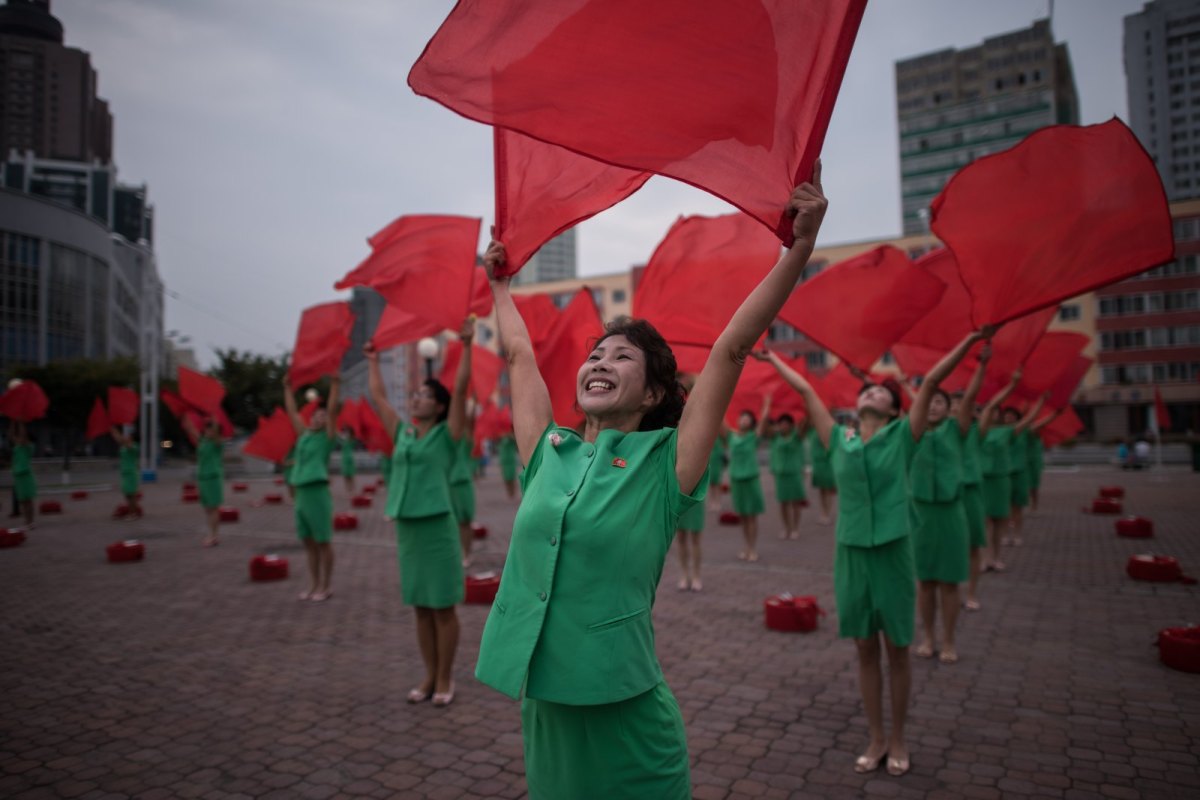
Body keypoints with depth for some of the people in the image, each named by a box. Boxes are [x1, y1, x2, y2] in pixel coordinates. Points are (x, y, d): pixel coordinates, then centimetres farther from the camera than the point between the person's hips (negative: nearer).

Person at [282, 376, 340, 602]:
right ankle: (313, 584, 21)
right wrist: (288, 388, 24)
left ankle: (326, 586, 8)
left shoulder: (327, 436, -1)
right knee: (309, 543, 12)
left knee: (323, 542, 0)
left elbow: (332, 410, -12)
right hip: (300, 492, 7)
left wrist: (335, 386, -15)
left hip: (318, 492, -7)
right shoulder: (304, 434, 14)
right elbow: (291, 412, 22)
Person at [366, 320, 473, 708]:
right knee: (421, 609, 12)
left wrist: (466, 346, -18)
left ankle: (445, 679, 13)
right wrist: (373, 362, 28)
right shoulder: (402, 433, 12)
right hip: (406, 528, 6)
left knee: (443, 608, 3)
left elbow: (461, 389, -13)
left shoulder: (446, 434, -2)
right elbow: (378, 397, 22)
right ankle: (430, 676, 23)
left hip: (438, 528, -6)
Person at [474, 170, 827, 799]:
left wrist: (801, 245, -16)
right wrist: (499, 283, 26)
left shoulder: (665, 465, -8)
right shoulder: (548, 453, 2)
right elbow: (519, 355, 14)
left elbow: (731, 349, -14)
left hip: (626, 722, -4)